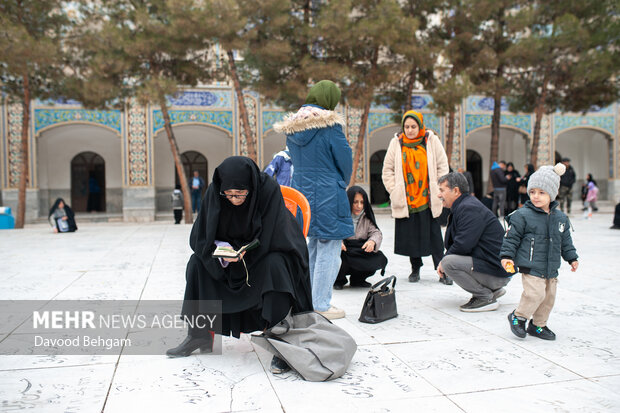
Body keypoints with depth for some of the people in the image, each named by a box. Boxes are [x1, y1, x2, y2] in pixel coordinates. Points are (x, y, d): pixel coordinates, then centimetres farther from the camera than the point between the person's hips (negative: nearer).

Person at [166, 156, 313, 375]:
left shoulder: (269, 189, -27)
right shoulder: (215, 192, -16)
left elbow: (270, 238, -24)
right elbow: (200, 237, -11)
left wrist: (244, 253, -30)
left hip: (270, 251, -4)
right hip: (229, 249, 5)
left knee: (274, 267, -36)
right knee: (197, 263, -12)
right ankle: (199, 334, 1)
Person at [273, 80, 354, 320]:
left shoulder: (293, 128, 7)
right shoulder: (329, 126, -14)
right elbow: (345, 160, -8)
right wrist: (342, 185, 13)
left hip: (301, 193, 8)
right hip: (328, 197, -7)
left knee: (314, 247, 20)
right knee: (329, 250, 2)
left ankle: (311, 301, 29)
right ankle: (321, 307, 7)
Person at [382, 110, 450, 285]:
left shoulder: (432, 141, 1)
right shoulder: (396, 143, 4)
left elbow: (443, 167, 5)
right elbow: (387, 170, 7)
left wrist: (437, 191, -1)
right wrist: (394, 191, 0)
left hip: (428, 199, -1)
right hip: (405, 200, 1)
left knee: (435, 237, 1)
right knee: (410, 236, 8)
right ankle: (415, 269, 24)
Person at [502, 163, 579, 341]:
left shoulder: (560, 217, 8)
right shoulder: (522, 215, -10)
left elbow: (565, 241, 20)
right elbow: (511, 237, -7)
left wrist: (572, 258, 19)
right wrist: (506, 256, -14)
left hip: (551, 268, 6)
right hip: (530, 267, -6)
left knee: (549, 296, 11)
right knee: (536, 293, -15)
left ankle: (538, 325, 28)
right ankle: (518, 317, 8)